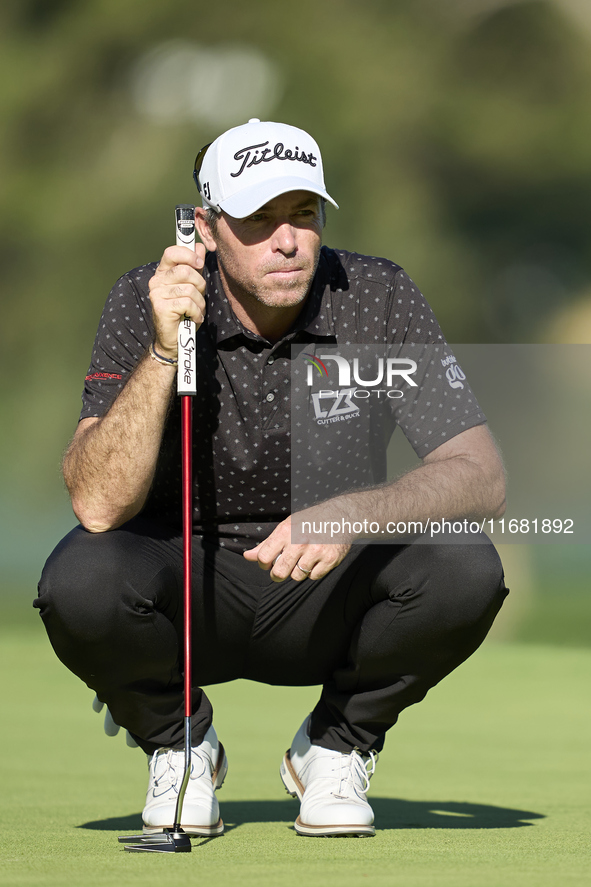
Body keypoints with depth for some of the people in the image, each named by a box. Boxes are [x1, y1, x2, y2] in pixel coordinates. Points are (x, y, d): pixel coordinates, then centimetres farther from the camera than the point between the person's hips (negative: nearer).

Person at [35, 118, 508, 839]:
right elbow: (98, 506, -27)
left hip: (324, 603, 1)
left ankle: (336, 746, 1)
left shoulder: (377, 298, -14)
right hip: (186, 596, -1)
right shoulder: (144, 304, -16)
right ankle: (180, 743, 1)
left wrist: (352, 512, -39)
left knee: (465, 571, -28)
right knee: (80, 581, -33)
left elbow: (481, 480, -20)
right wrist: (165, 350, -38)